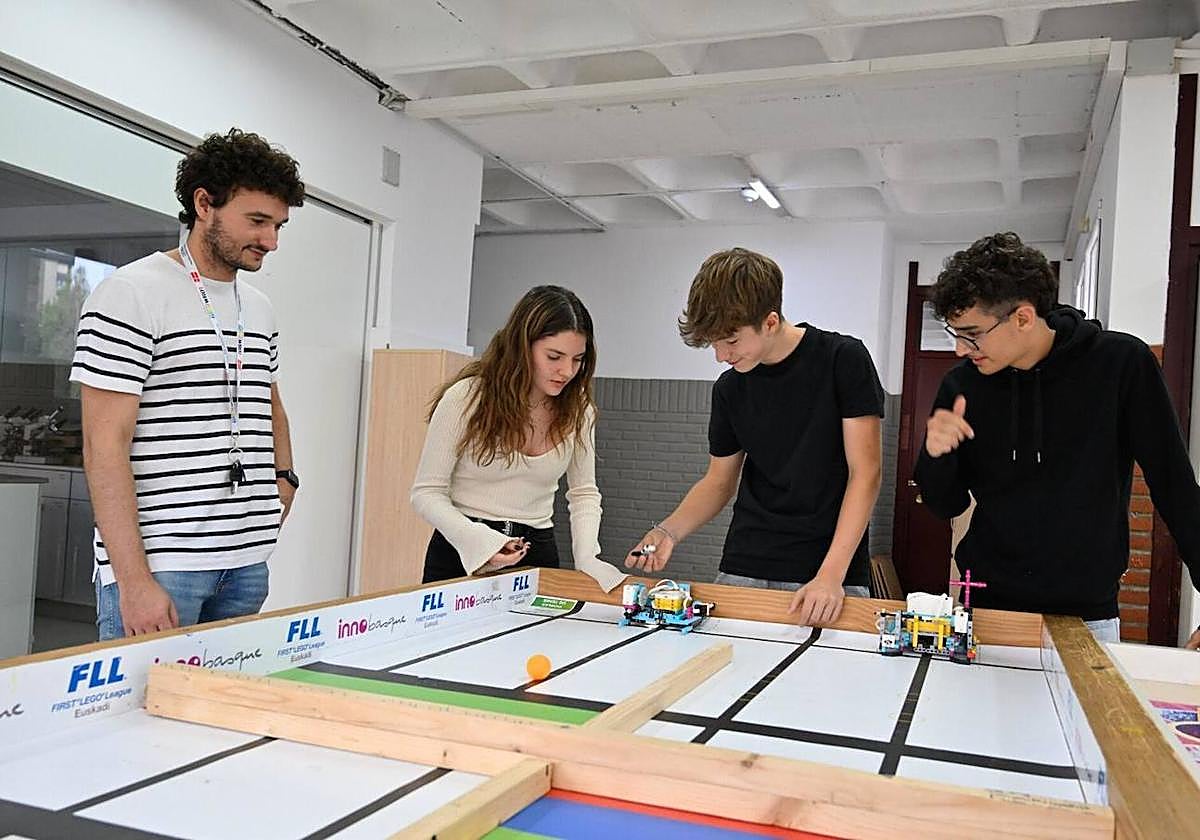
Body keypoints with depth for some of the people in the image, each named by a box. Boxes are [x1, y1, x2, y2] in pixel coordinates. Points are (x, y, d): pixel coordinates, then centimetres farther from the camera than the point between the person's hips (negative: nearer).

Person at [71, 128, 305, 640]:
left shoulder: (259, 309, 14)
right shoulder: (131, 295, -8)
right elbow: (104, 444, -13)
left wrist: (283, 476, 12)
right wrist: (134, 580, -17)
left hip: (247, 560, 7)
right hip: (159, 562, -6)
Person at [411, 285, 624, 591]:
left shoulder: (577, 408, -3)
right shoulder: (466, 398, -14)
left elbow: (583, 492, 9)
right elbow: (427, 492, -10)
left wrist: (587, 558, -8)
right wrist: (478, 541, -26)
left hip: (536, 552, 3)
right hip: (461, 554, -3)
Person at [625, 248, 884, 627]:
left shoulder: (843, 360, -7)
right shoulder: (729, 388, 7)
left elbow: (864, 474, -9)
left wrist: (831, 575, -17)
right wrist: (668, 532, -3)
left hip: (832, 573, -3)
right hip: (743, 571, 4)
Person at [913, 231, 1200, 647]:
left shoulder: (1121, 363, -11)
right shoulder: (962, 386, -5)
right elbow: (947, 505, 3)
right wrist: (935, 457, -18)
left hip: (1088, 616, -1)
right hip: (988, 609, 2)